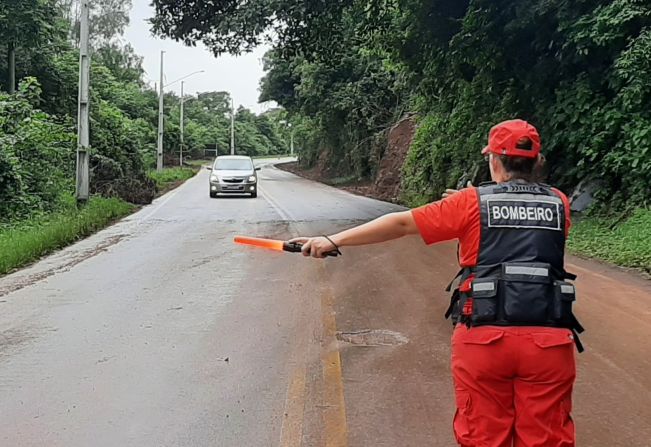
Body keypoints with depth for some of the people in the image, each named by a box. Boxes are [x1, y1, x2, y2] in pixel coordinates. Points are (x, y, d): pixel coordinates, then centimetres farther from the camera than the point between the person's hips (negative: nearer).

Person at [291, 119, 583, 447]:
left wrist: (334, 241, 4)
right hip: (549, 343, 2)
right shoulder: (559, 204, 9)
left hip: (484, 339, -2)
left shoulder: (472, 203, 1)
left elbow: (401, 223, 1)